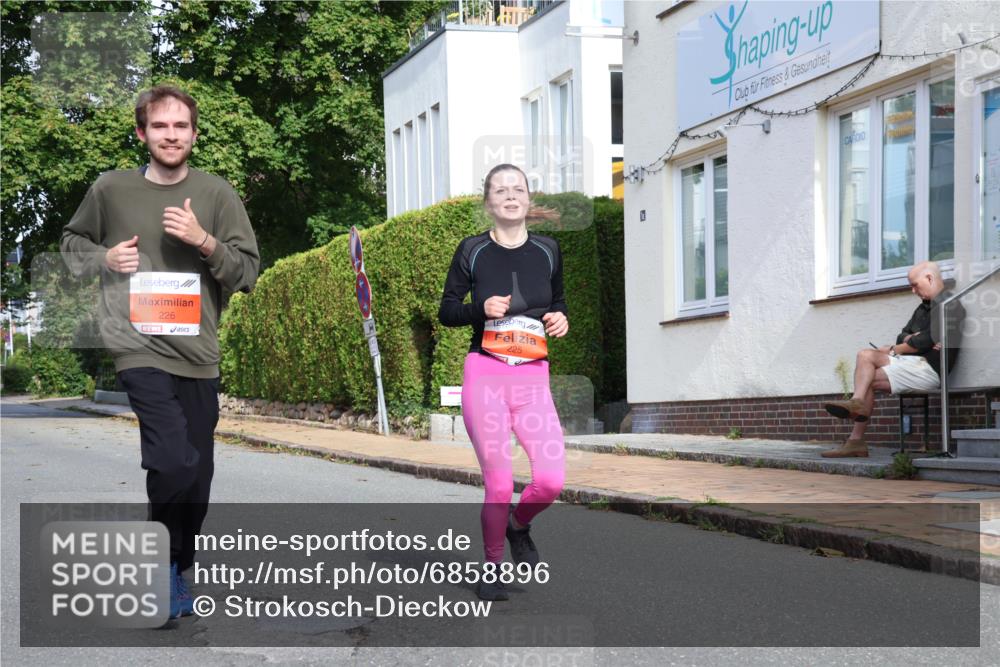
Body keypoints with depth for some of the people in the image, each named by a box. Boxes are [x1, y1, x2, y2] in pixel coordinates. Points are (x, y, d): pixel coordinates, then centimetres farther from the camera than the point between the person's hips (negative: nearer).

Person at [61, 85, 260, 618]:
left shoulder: (216, 195, 5)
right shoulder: (111, 189, 5)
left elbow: (248, 272, 4)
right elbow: (72, 241, 20)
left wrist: (204, 241, -13)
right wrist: (104, 258, -1)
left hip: (198, 354, 3)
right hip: (138, 348, -3)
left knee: (197, 477, 9)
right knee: (174, 463, -21)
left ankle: (175, 572, 29)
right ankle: (165, 568, 2)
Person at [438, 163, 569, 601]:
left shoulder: (547, 250, 9)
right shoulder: (473, 251, 1)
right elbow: (446, 311, 6)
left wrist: (560, 320, -1)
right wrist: (480, 309, -12)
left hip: (533, 377, 2)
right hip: (484, 372, -2)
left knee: (551, 479, -12)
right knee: (499, 484, -4)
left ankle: (518, 524, 22)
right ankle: (491, 566, 18)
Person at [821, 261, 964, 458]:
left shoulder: (949, 306, -7)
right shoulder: (924, 308, 25)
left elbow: (926, 341, -15)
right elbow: (902, 336, 18)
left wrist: (894, 349, -3)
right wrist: (912, 339, -7)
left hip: (928, 368, -9)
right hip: (912, 361, 9)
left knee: (867, 380, -15)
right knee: (865, 355, -10)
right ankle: (857, 403, -27)